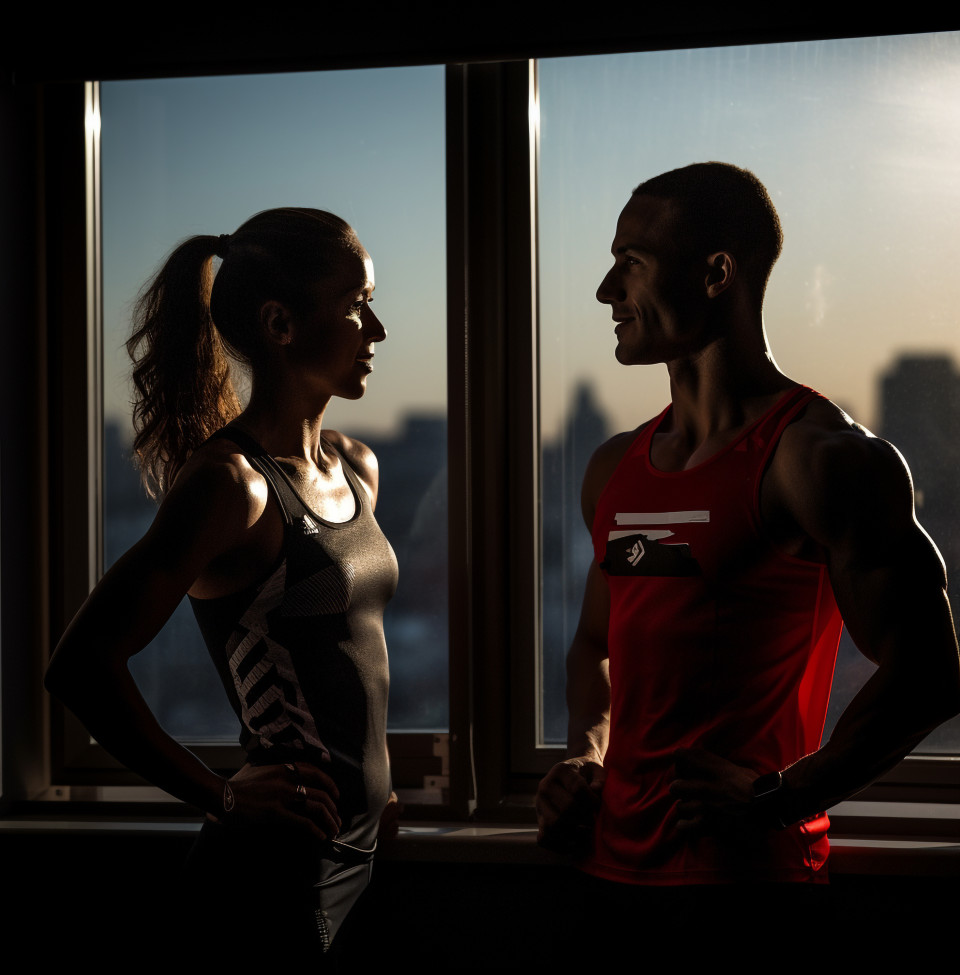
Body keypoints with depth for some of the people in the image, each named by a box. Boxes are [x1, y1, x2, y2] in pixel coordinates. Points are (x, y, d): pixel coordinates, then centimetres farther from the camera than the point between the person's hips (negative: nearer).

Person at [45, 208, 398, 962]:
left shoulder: (356, 468, 9)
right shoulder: (231, 481, -17)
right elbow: (83, 666, -21)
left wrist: (371, 775, 15)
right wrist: (223, 798, -16)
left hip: (353, 852, 8)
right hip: (278, 867, -8)